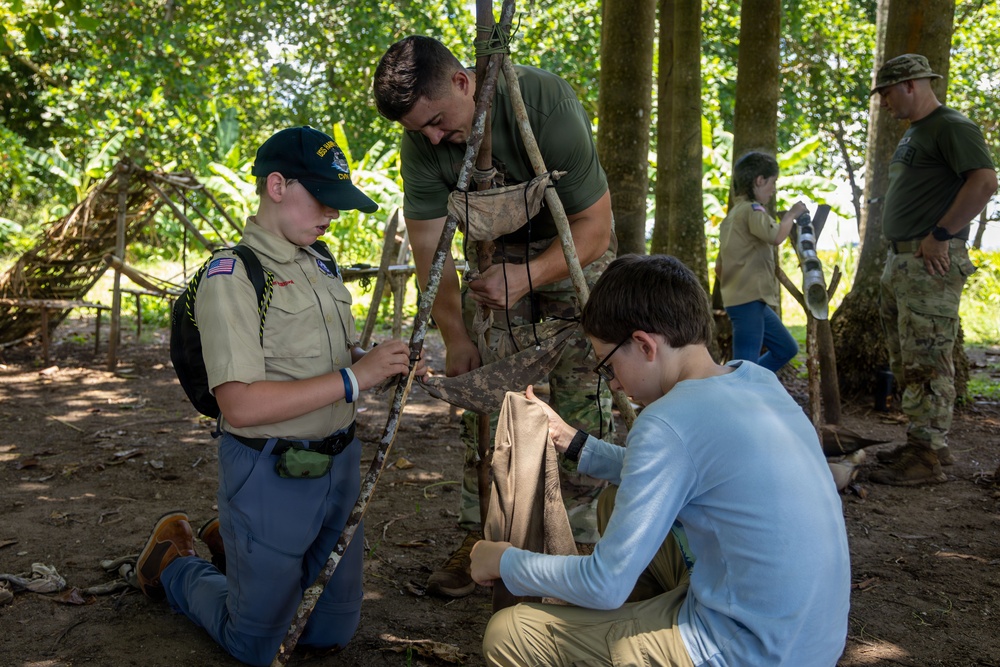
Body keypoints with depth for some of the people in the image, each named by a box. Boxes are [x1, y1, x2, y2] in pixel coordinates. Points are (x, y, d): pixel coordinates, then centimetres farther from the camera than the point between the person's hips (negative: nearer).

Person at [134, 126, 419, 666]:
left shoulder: (321, 266, 9)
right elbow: (242, 404, -25)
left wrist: (379, 360, -4)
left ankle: (231, 541, 38)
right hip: (271, 475, -7)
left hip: (340, 464, 7)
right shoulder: (231, 277, -17)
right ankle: (173, 561, 35)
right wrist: (354, 377, -26)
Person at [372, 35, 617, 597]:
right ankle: (482, 536, 10)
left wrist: (528, 275, -38)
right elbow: (430, 246, -11)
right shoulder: (422, 142, -17)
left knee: (582, 401, -9)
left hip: (575, 250, -3)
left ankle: (580, 545, 1)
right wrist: (455, 334, -14)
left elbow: (593, 227, -27)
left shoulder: (545, 103, -31)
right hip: (496, 251, 4)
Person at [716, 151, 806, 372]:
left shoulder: (733, 214, 19)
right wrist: (791, 214, -11)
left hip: (753, 301, 10)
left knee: (786, 349, 19)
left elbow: (719, 268, 20)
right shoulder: (752, 209, -9)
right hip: (749, 301, -10)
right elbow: (776, 236, -28)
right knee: (746, 364, -11)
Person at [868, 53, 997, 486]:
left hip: (930, 263, -10)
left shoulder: (951, 127, -9)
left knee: (926, 363, -8)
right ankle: (923, 444, 22)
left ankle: (927, 457, -3)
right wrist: (899, 253, 16)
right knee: (906, 363, 13)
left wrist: (939, 235, -20)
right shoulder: (912, 133, 20)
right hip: (899, 262, 10)